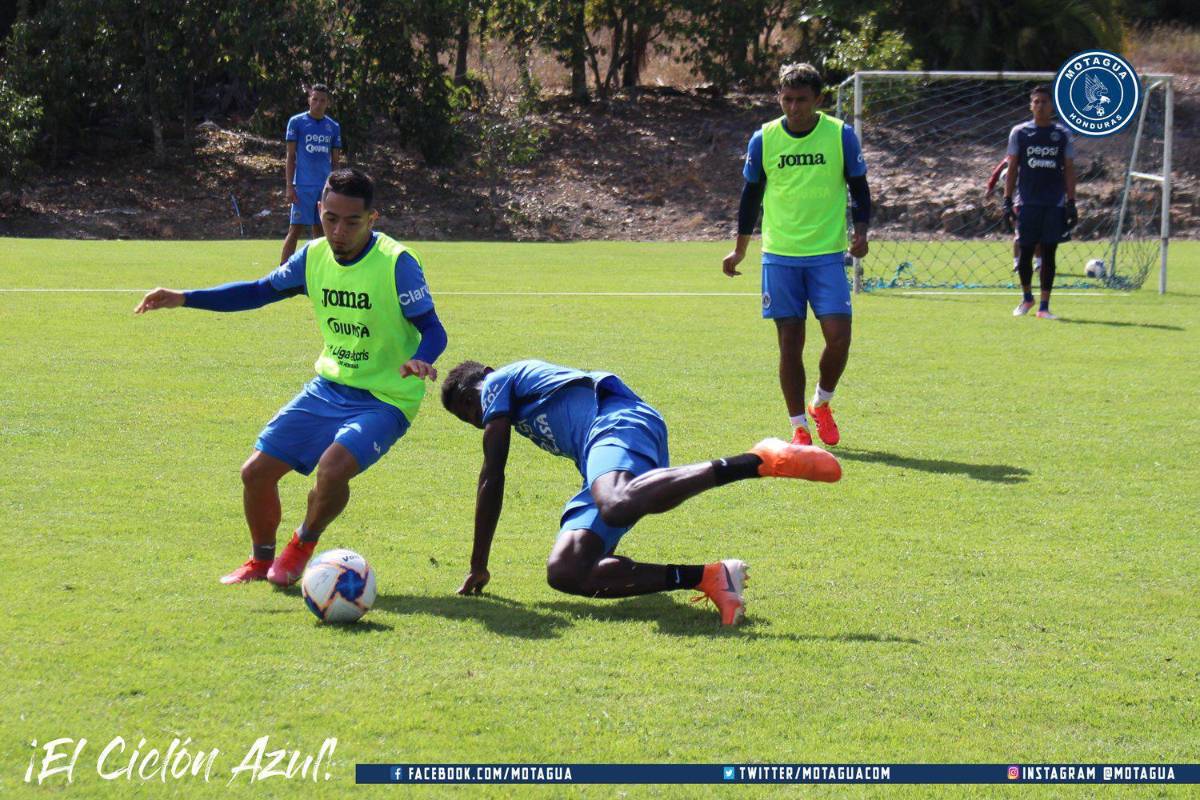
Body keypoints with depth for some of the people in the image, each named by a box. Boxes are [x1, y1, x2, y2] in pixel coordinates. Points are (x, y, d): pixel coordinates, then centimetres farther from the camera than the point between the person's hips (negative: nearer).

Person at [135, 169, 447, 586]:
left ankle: (302, 546, 0)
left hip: (383, 400, -6)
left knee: (333, 467, -31)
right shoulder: (315, 256, 0)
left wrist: (420, 360, -42)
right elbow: (261, 291, 15)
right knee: (256, 470, 0)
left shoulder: (397, 263, -19)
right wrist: (183, 299, 9)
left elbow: (432, 328, -18)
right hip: (328, 387, 6)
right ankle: (261, 560, 27)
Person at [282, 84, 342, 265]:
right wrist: (289, 186, -7)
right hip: (303, 186, -4)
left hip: (326, 187, 4)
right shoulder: (296, 122, 0)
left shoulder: (333, 127, 11)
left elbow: (335, 161, 15)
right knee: (296, 229, -8)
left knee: (320, 230, 7)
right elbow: (290, 156, 0)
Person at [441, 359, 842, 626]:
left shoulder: (497, 383, 19)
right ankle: (707, 578, -18)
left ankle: (758, 461, -48)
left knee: (618, 504, -44)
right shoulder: (533, 380, 43)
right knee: (565, 572, -6)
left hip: (618, 421, -9)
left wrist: (478, 565, 15)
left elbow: (492, 477, 12)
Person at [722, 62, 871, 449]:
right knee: (790, 341, -1)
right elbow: (751, 195, 13)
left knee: (838, 336, -10)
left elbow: (859, 187, 7)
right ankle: (799, 426, 8)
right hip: (779, 256, 1)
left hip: (827, 254, -1)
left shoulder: (840, 135, -1)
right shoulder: (764, 139, 2)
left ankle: (821, 404, 16)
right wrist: (740, 250, 15)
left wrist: (860, 232, -9)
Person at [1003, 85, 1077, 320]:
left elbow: (1069, 170, 8)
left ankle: (1044, 306, 3)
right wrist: (1007, 200, 0)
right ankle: (1026, 298, 23)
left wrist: (1071, 203, 1)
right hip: (1027, 202, 0)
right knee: (1025, 252, 1)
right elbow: (1012, 168, 7)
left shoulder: (1063, 134, 7)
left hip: (1055, 204, 0)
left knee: (1048, 254, 0)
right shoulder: (1019, 132, 5)